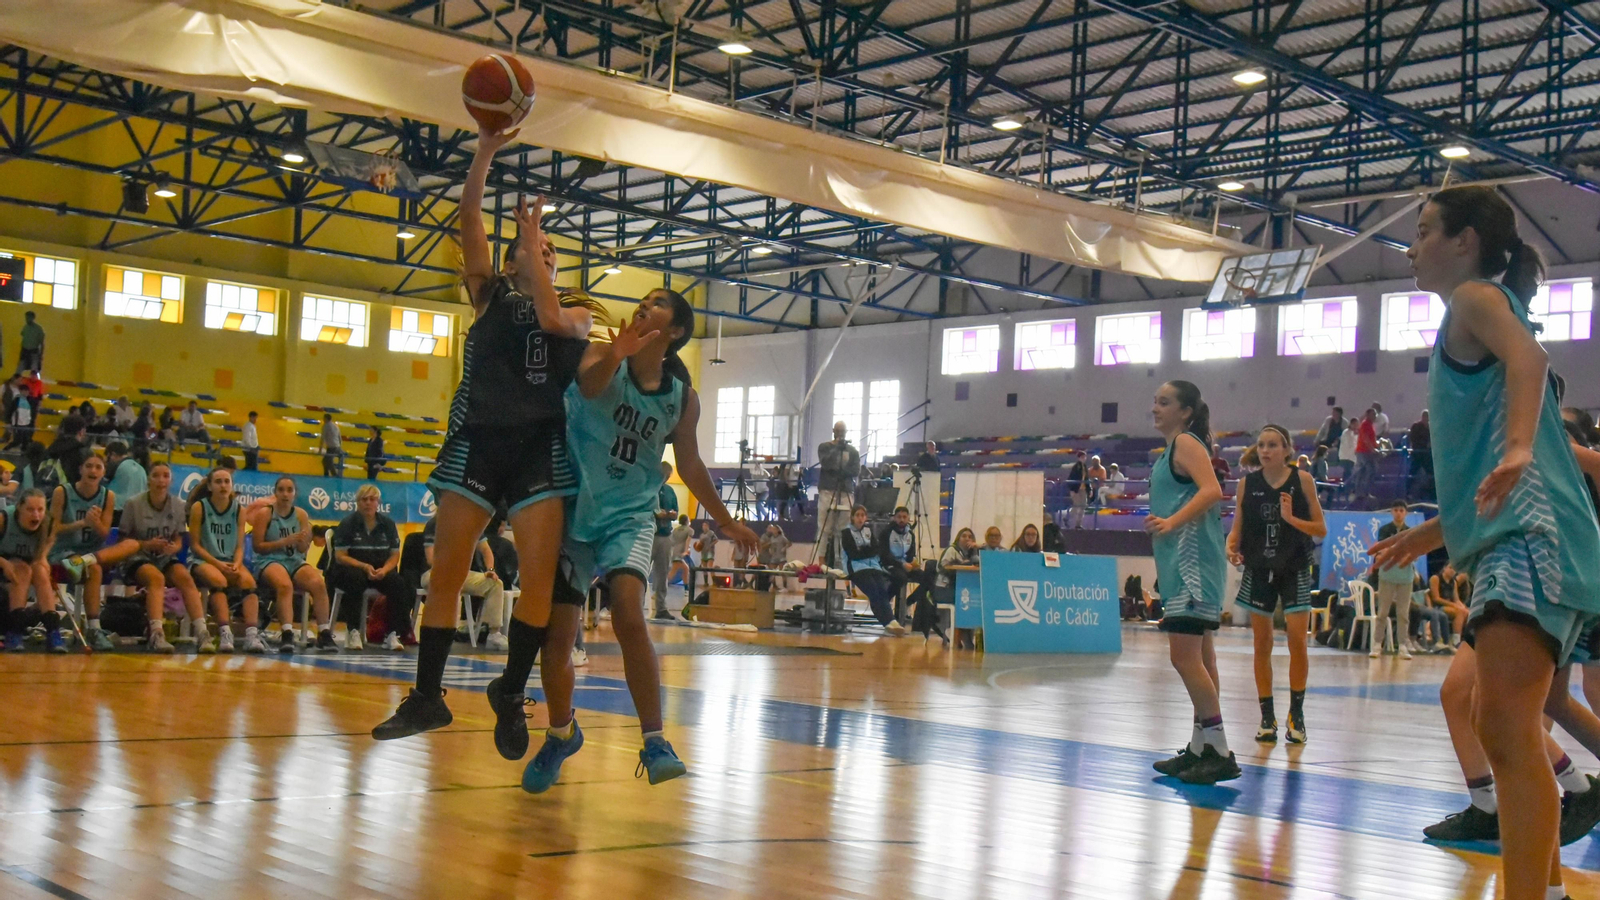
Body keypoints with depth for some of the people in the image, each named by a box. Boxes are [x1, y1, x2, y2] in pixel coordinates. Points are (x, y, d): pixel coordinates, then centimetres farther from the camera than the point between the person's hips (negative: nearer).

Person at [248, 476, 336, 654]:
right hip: (270, 561, -3)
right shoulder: (264, 513, 1)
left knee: (319, 583, -28)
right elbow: (258, 546, -5)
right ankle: (287, 634, -45)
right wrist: (284, 541, -17)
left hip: (295, 562, 3)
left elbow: (303, 550, 10)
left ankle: (324, 634, -28)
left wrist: (303, 541, -14)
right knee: (285, 585, -38)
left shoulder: (301, 514, 10)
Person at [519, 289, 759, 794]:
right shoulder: (601, 359, -7)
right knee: (556, 634, 3)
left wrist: (726, 522, 22)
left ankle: (655, 743, -18)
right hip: (574, 511, 0)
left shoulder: (682, 397, 1)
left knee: (629, 614, -25)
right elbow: (589, 385, -32)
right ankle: (561, 734, 30)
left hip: (630, 516, 1)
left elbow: (689, 464, 15)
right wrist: (615, 355, -54)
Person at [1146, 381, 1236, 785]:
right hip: (1179, 561, 11)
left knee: (1185, 654, -13)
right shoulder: (1172, 450, 21)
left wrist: (1171, 522, -29)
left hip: (1192, 560, -11)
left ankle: (1219, 752, -11)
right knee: (1198, 656, 12)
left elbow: (1212, 490, -23)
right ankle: (1201, 748, 17)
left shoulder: (1186, 443, -8)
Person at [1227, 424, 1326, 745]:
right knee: (1262, 644, 4)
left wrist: (1290, 518, -20)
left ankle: (1296, 714, 8)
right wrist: (1231, 548, -13)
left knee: (1297, 640, -7)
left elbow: (1321, 529, -4)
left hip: (1295, 569, -2)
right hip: (1258, 569, 2)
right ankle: (1267, 717, 13)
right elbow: (1237, 528, 7)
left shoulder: (1302, 479, -5)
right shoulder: (1247, 483, 1)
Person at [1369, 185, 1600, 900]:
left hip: (1528, 539, -11)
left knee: (1508, 731, -19)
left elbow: (1526, 353, -25)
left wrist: (1517, 448, -42)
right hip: (1510, 544, 11)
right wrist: (1432, 534, 38)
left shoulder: (1476, 294, 1)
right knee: (1498, 728, 18)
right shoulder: (1476, 317, 28)